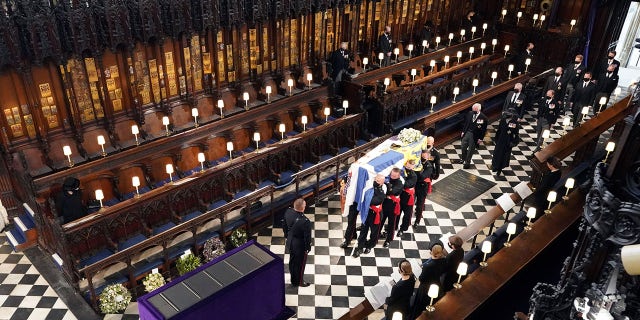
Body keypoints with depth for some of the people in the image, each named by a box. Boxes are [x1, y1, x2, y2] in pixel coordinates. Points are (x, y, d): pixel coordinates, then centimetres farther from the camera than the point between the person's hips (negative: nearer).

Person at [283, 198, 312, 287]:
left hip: (290, 242, 6)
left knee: (292, 260, 29)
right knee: (300, 263, 19)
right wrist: (308, 248, -6)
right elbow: (307, 236, -24)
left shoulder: (288, 212, -18)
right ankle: (298, 282, 42)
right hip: (300, 245, -6)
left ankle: (293, 278, 52)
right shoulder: (305, 221, -38)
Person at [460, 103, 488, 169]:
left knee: (471, 150, 7)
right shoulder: (470, 113, -5)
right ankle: (463, 158, 38)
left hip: (474, 136, -4)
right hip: (467, 132, 4)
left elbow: (484, 129, -10)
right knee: (463, 147, 13)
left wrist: (480, 138, -10)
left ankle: (467, 162, 24)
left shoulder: (483, 117, -17)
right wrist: (463, 131, 8)